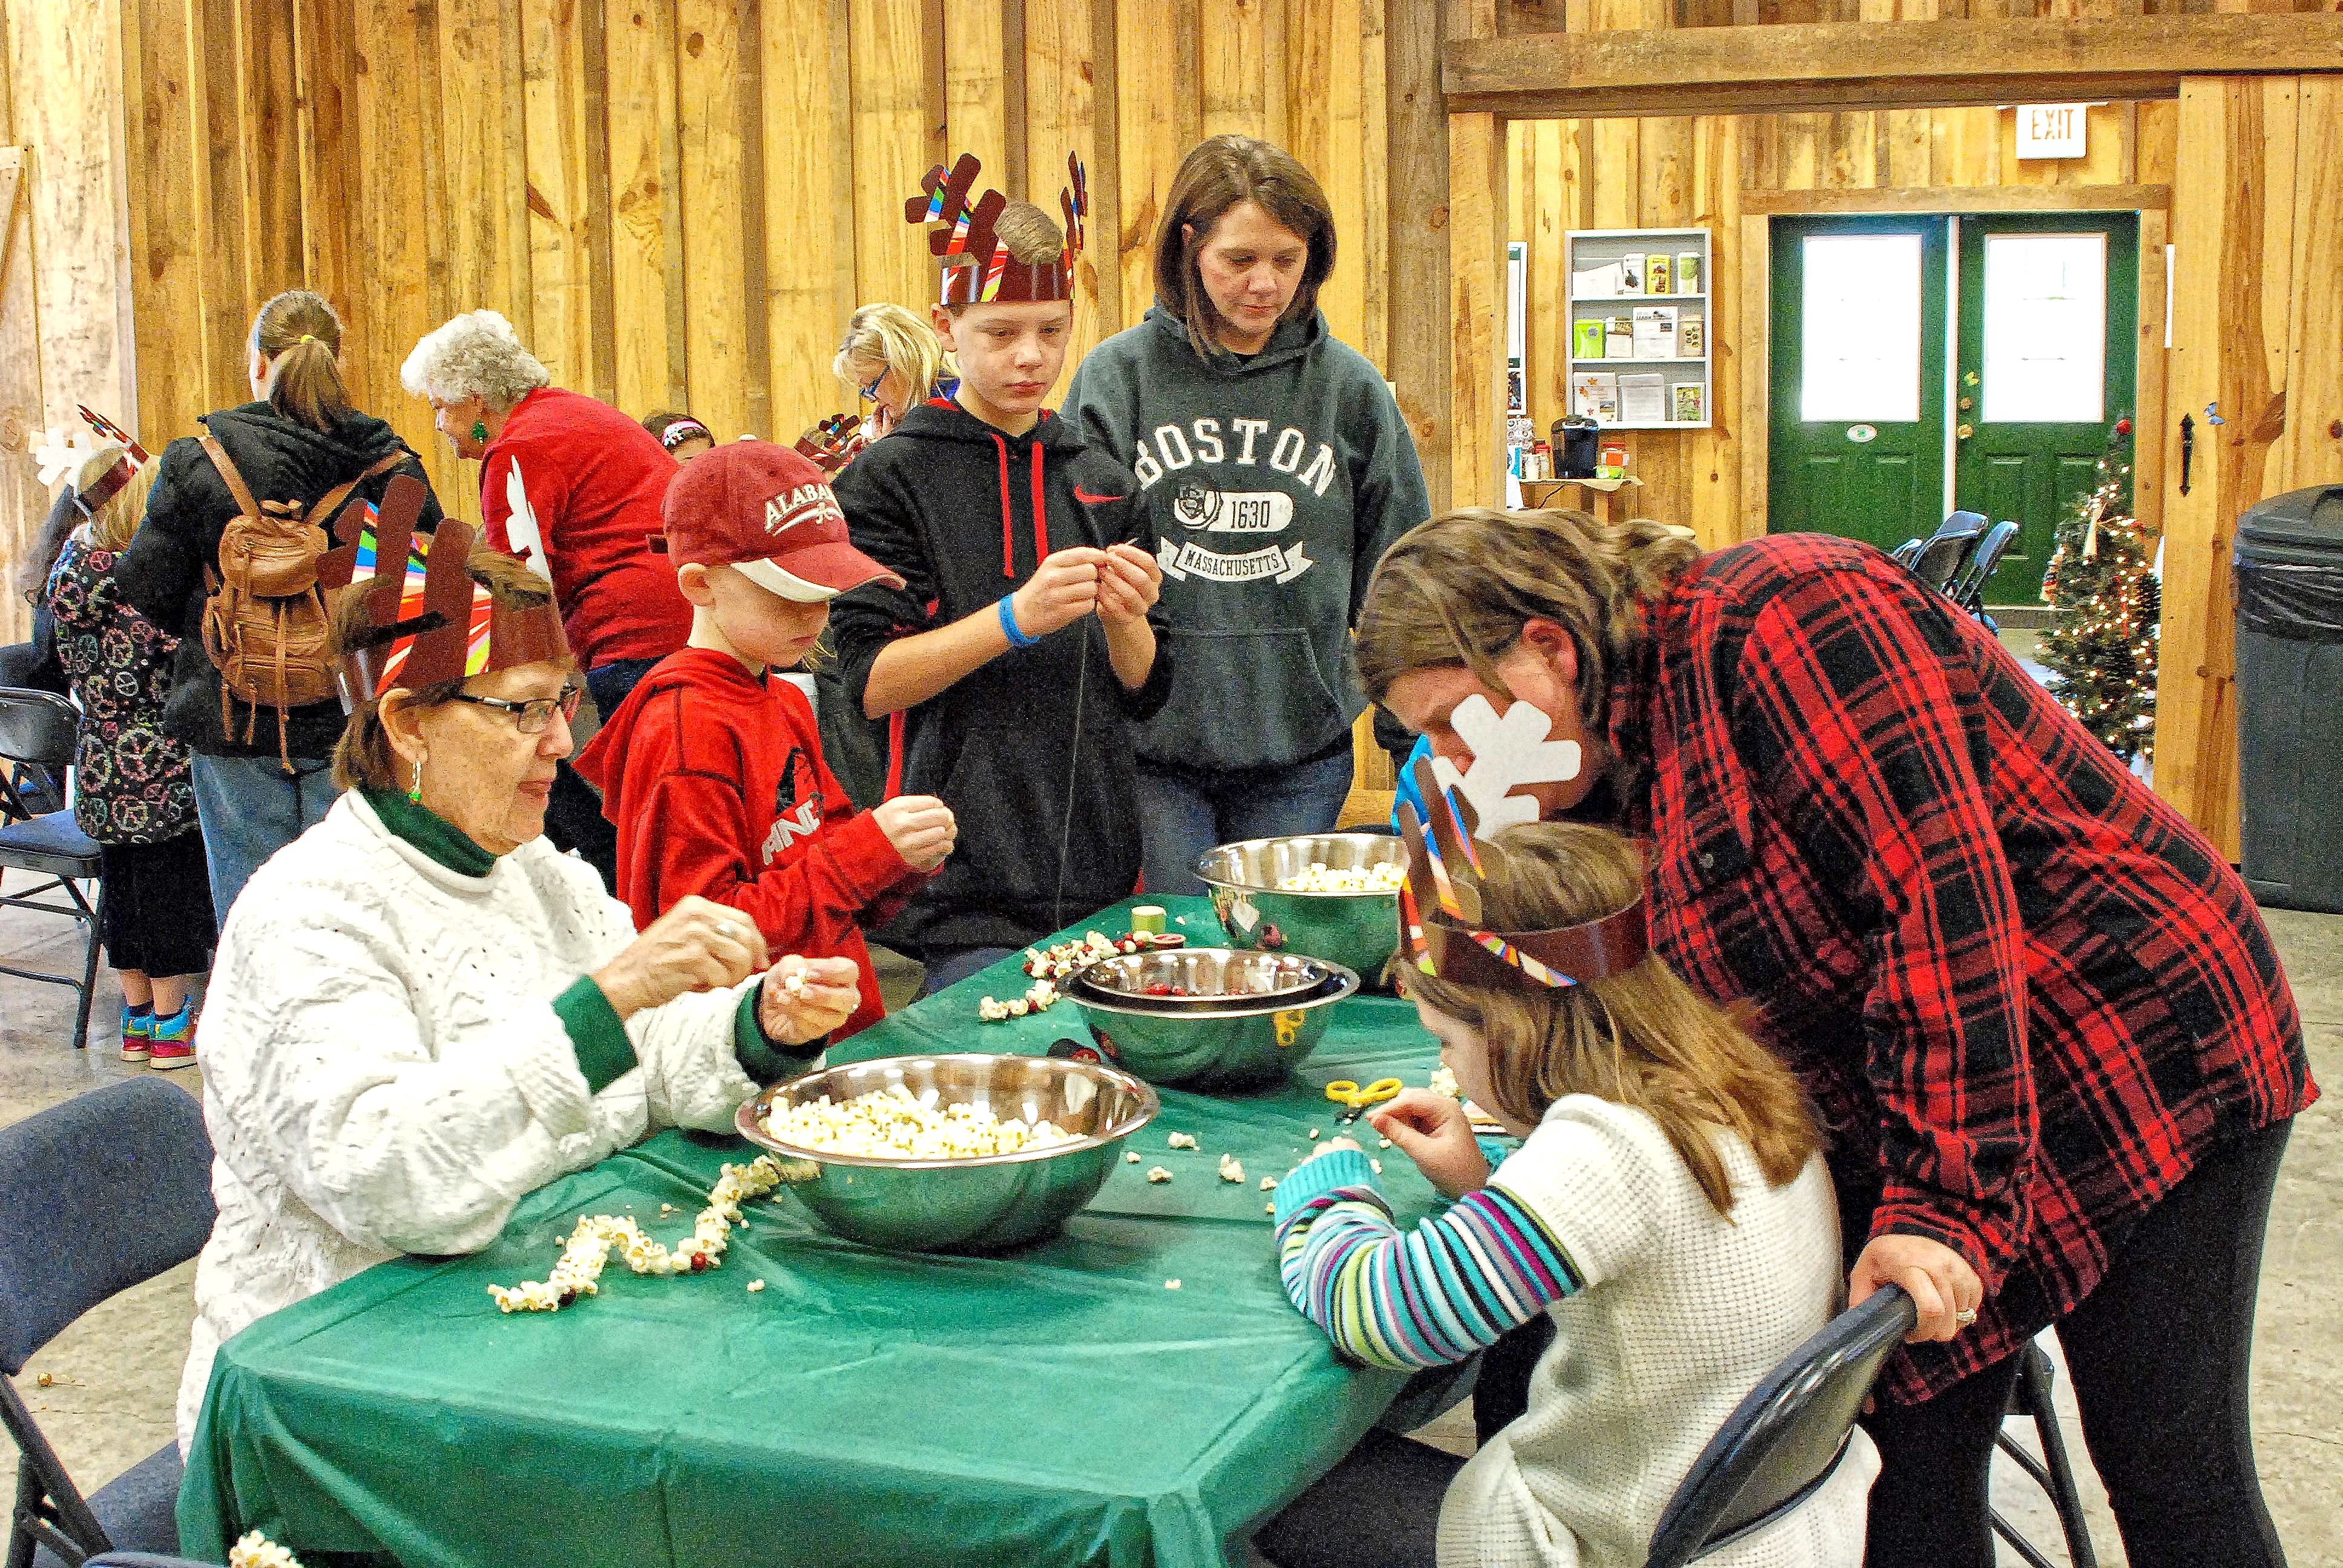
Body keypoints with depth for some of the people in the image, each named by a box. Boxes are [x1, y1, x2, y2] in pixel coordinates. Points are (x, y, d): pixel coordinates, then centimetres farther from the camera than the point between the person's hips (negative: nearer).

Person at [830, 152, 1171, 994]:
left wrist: (1125, 622, -9)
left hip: (1101, 862, 5)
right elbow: (870, 681, -10)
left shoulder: (1104, 482, 12)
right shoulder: (892, 476, -2)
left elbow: (1145, 693, 12)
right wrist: (1017, 618, -20)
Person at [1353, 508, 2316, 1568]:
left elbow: (1943, 896, -27)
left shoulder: (1778, 618, -21)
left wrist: (1942, 1199, -27)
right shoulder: (1616, 753, 8)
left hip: (2143, 1052, -8)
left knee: (2174, 1483, 2)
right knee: (1904, 1480, 5)